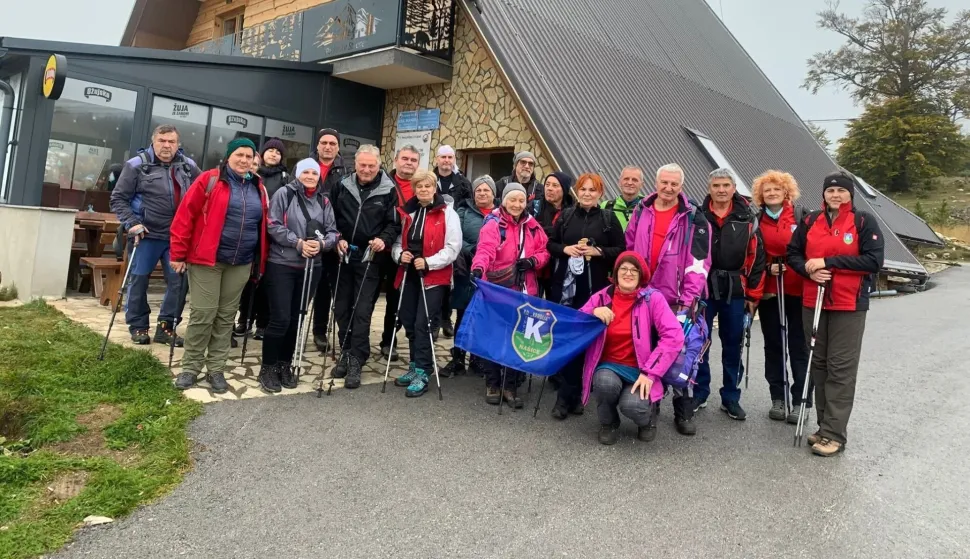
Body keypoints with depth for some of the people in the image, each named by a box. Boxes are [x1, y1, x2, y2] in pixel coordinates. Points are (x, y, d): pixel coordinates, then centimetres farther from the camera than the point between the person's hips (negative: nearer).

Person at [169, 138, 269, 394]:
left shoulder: (258, 188, 10)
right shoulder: (210, 180, -5)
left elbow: (263, 226, 16)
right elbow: (185, 217, -6)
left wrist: (260, 261, 11)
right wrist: (178, 254, -8)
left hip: (241, 264, 4)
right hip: (206, 259, -4)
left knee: (226, 316, 9)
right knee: (203, 313, -3)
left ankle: (216, 369, 18)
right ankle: (190, 367, 12)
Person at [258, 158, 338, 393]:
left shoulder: (324, 201, 10)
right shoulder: (284, 194, -3)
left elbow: (332, 232, 6)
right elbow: (273, 225, -11)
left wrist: (321, 244, -15)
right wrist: (298, 243, -19)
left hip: (311, 267, 5)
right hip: (281, 264, -4)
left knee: (296, 318, 11)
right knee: (280, 318, -6)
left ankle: (285, 364, 25)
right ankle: (268, 367, 9)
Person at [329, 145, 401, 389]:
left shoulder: (388, 190, -3)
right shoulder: (342, 186, 5)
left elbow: (394, 223, -1)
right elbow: (331, 216, 10)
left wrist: (384, 240, -18)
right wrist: (337, 239, -4)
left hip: (370, 258, -3)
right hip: (343, 254, 4)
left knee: (362, 310, -5)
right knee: (342, 308, 9)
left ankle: (356, 361, 0)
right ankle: (346, 353, 23)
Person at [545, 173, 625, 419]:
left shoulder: (609, 218, 4)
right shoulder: (565, 215, 10)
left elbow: (621, 250, 3)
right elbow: (550, 244, 11)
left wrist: (597, 251, -12)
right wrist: (565, 249, -8)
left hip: (595, 288, -1)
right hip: (565, 285, 2)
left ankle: (569, 394, 11)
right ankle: (567, 394, 7)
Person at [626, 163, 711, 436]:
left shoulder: (693, 218, -4)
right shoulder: (641, 212, 7)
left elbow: (699, 261, -9)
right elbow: (629, 250, 11)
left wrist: (689, 299, -15)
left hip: (677, 300, -3)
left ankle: (684, 412, 14)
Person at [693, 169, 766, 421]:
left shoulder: (747, 219, 3)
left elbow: (756, 258, 3)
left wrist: (753, 294, 0)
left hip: (735, 292, 1)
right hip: (701, 290, -1)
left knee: (733, 345, 9)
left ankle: (731, 398, 21)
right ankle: (699, 394, 19)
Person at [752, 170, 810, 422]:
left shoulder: (801, 216, -1)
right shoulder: (757, 222, 7)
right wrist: (767, 267, -8)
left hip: (797, 290, -3)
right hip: (769, 291, 3)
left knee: (798, 346, 2)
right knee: (773, 345, 10)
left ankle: (800, 401, 10)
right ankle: (778, 399, 20)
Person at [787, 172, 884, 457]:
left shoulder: (864, 221, -3)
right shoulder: (810, 221, 8)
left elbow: (874, 260, -11)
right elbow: (793, 253, 12)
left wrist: (828, 262, -16)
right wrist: (809, 270, -10)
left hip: (849, 306, -4)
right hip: (813, 303, 5)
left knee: (841, 369, -3)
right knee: (819, 364, 10)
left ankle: (835, 434, 1)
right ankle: (825, 426, 21)